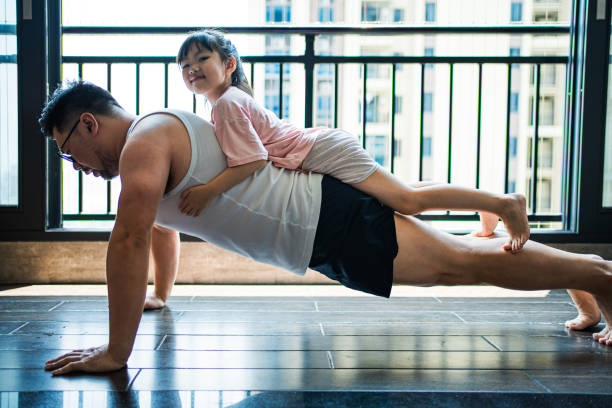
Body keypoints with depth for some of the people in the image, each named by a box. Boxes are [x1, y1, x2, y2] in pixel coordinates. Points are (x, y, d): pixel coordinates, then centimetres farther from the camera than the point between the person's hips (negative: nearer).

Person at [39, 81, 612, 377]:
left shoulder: (145, 140, -15)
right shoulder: (150, 145, 18)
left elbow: (129, 243, -24)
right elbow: (161, 236, 32)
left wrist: (115, 350, -20)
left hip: (330, 221, -9)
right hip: (320, 227, 9)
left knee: (466, 262, -1)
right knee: (458, 259, 18)